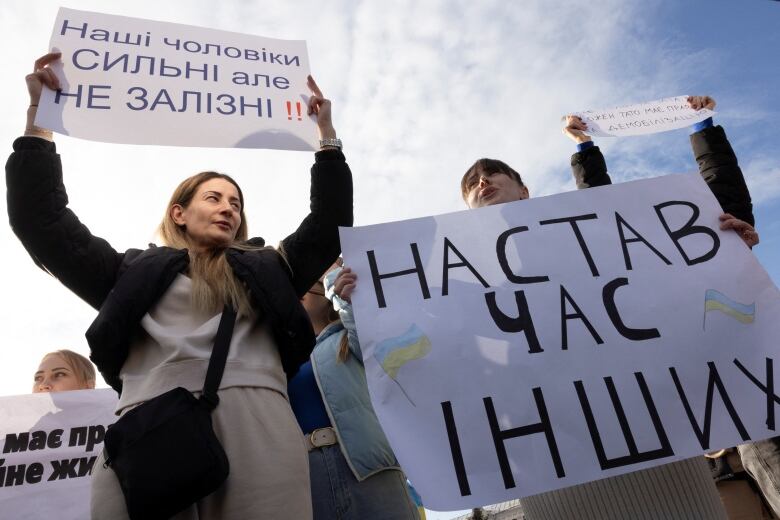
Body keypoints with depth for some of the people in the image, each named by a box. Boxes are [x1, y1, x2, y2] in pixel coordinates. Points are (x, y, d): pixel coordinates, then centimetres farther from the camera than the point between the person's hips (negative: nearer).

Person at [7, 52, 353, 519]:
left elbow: (331, 223, 28)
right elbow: (42, 222, 23)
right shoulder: (135, 270, 25)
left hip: (255, 419, 1)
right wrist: (39, 117, 22)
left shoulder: (268, 268, 27)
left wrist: (327, 135, 29)